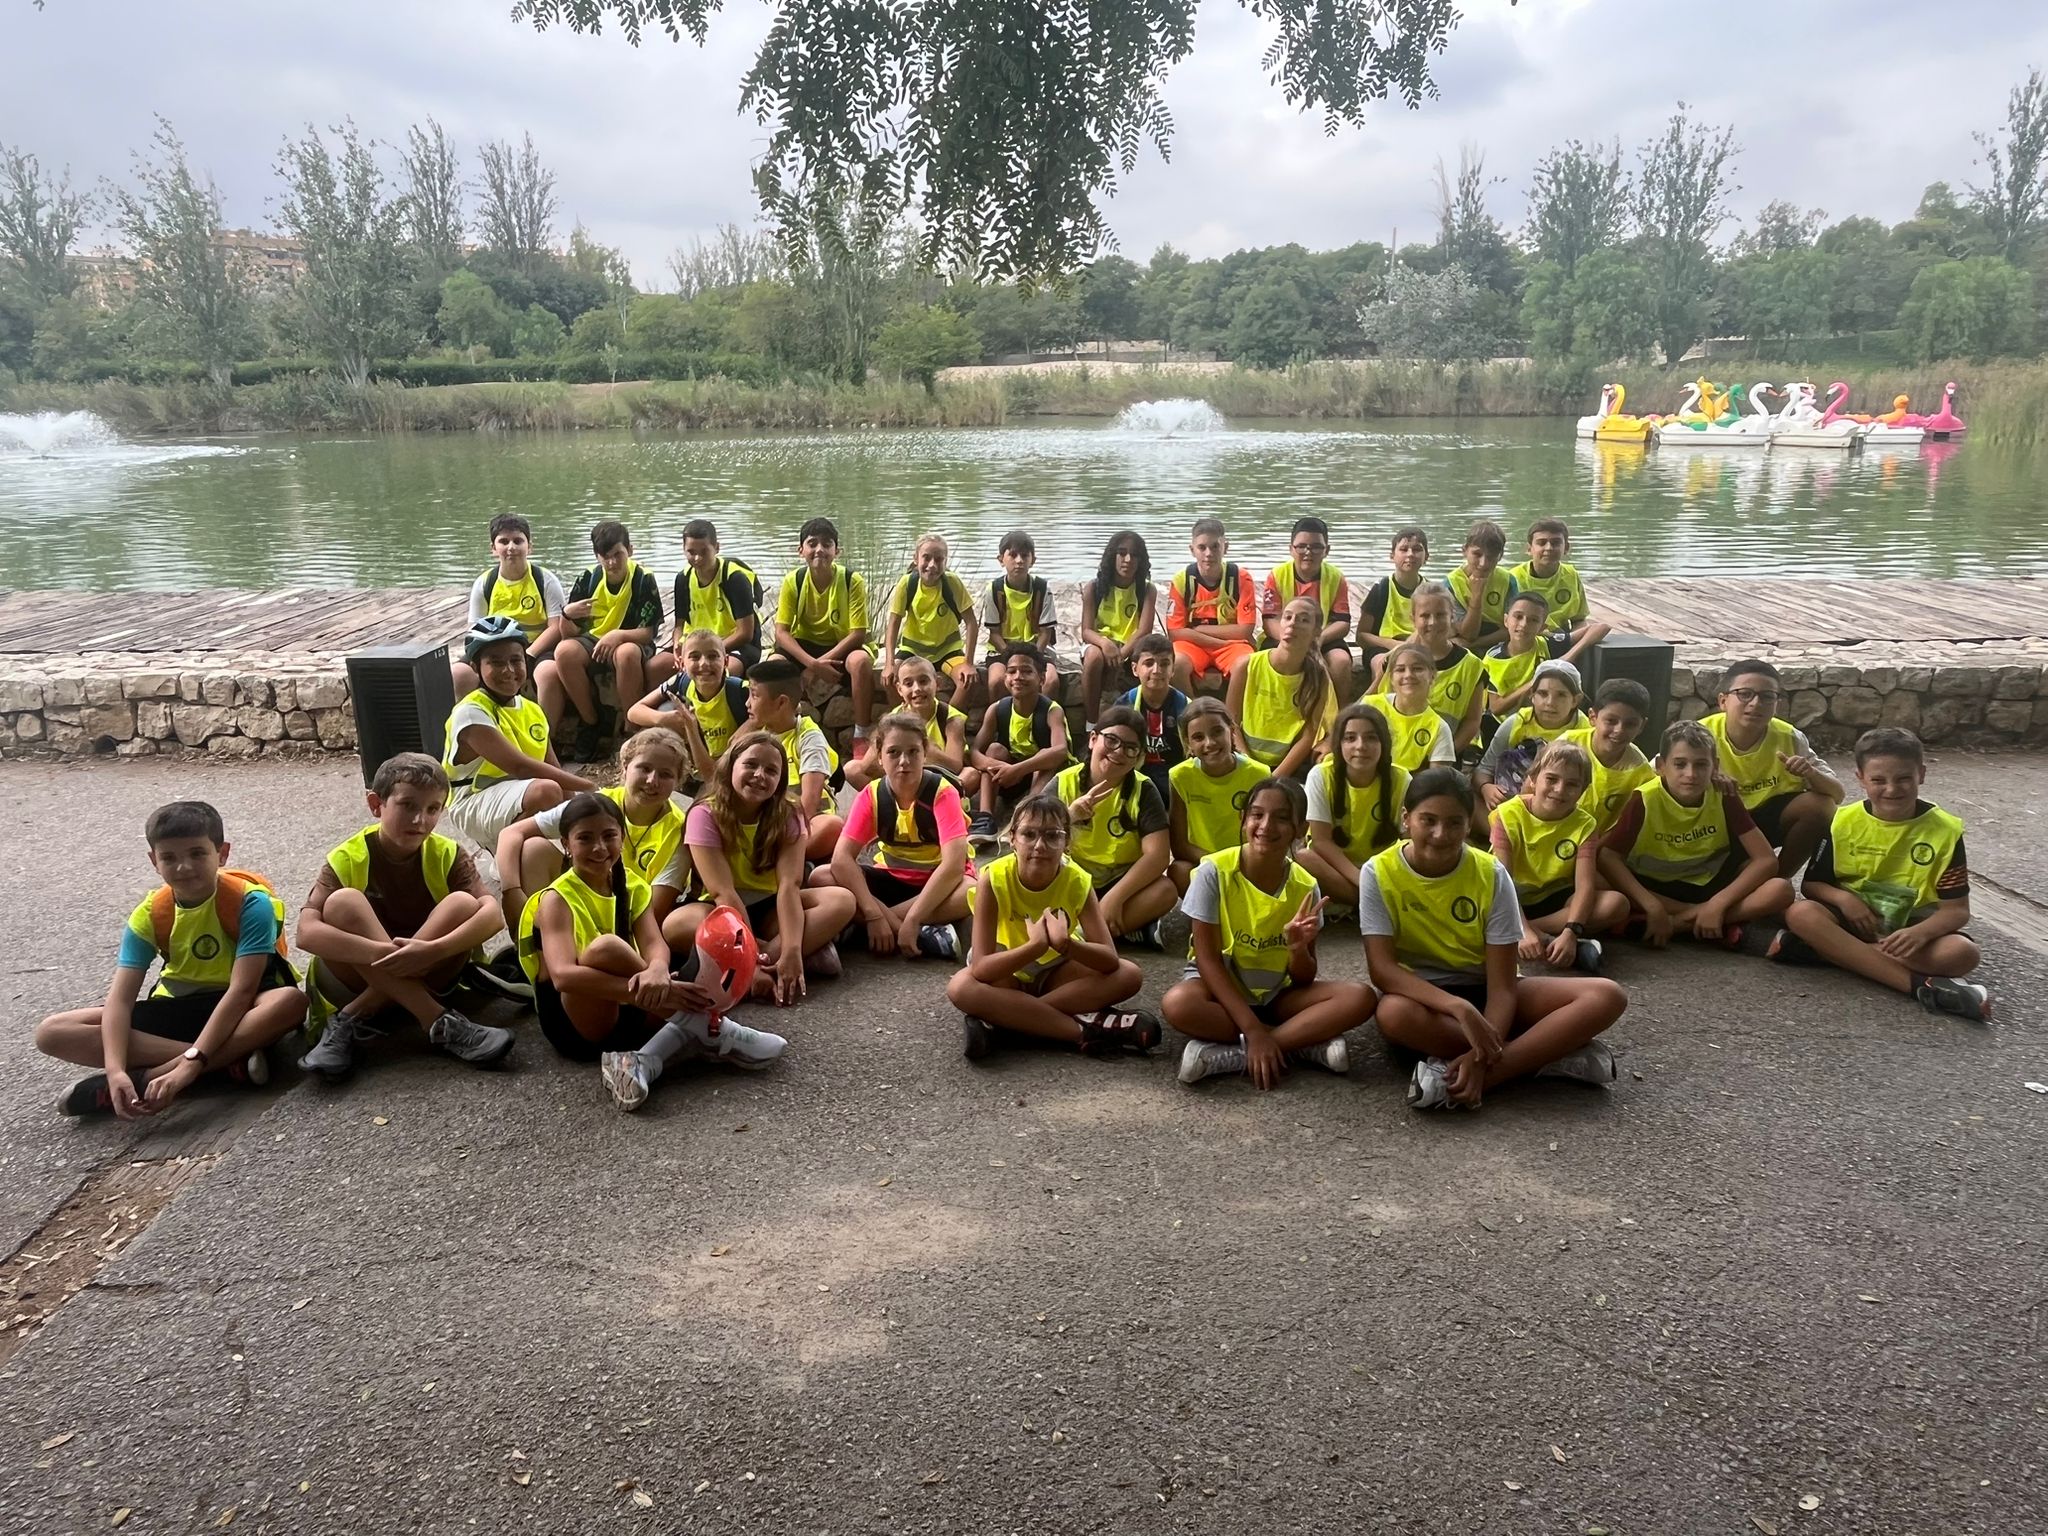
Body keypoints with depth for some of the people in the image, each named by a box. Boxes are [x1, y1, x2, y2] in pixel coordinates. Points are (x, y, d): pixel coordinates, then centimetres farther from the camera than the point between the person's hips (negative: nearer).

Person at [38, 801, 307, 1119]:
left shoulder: (250, 902, -20)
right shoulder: (148, 915, -9)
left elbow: (241, 991, -27)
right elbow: (119, 999, -16)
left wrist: (190, 1065, -36)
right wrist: (116, 1070, -34)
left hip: (240, 1008, -4)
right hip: (179, 1008, 4)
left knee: (290, 1001, -38)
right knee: (52, 1032, -15)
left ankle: (145, 1078, -32)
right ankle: (230, 1060, -27)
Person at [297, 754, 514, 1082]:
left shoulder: (447, 855, -7)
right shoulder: (347, 859, -12)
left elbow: (493, 915, -22)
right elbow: (306, 932, -27)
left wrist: (431, 950, -39)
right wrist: (385, 953, -39)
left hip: (424, 977, 1)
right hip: (359, 978, -1)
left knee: (463, 904, -23)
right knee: (343, 902, -27)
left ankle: (353, 1019, -25)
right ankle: (437, 1021, -32)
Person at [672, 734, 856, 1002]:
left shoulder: (787, 816, -9)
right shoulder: (705, 815, -17)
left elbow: (789, 884, -22)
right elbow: (723, 892, -26)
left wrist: (791, 952, -38)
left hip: (767, 908, 2)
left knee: (842, 901, -22)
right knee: (677, 925, -37)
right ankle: (807, 954, -30)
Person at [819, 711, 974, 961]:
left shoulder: (942, 793, -21)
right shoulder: (871, 795, -12)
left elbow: (954, 863, -32)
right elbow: (842, 858, -21)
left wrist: (911, 920, -38)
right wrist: (874, 914, -35)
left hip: (937, 882, -3)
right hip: (892, 879, 3)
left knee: (972, 891, -38)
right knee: (820, 879, -22)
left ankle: (857, 928, -29)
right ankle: (925, 934, -29)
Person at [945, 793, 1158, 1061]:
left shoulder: (1077, 880, -21)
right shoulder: (993, 879, -27)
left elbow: (1111, 960, -26)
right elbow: (980, 968, -33)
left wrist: (1066, 945, -46)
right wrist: (1036, 946, -49)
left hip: (1057, 970, 3)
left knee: (1130, 975, -24)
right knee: (960, 987, -35)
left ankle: (998, 1019, -28)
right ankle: (1085, 1030, -32)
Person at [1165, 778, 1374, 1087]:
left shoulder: (1305, 887, -8)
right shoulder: (1215, 871, -17)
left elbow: (1303, 981, -5)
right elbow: (1208, 959, -17)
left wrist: (1299, 947, -29)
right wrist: (1253, 1030, -25)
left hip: (1277, 995, 3)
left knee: (1360, 997, -21)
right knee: (1178, 1003, -37)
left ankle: (1230, 1053, -26)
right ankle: (1302, 1046, -23)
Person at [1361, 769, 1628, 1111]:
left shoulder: (1492, 874, -12)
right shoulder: (1380, 872, -14)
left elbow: (1502, 984, -15)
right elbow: (1382, 969, -21)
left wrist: (1482, 1054, -33)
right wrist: (1461, 1008, -35)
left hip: (1484, 991, 2)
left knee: (1606, 996, -20)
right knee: (1393, 1013, -40)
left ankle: (1486, 1075, -30)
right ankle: (1547, 1052, -25)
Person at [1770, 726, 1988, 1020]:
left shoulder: (1944, 830, -6)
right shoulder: (1844, 823, -4)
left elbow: (1957, 909, -8)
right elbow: (1811, 885, 2)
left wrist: (1920, 933, -29)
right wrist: (1842, 898, -21)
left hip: (1912, 927, 0)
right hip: (1854, 919, 1)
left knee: (1963, 953, -31)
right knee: (1800, 913, -31)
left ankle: (1830, 950, -29)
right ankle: (1920, 985, -36)